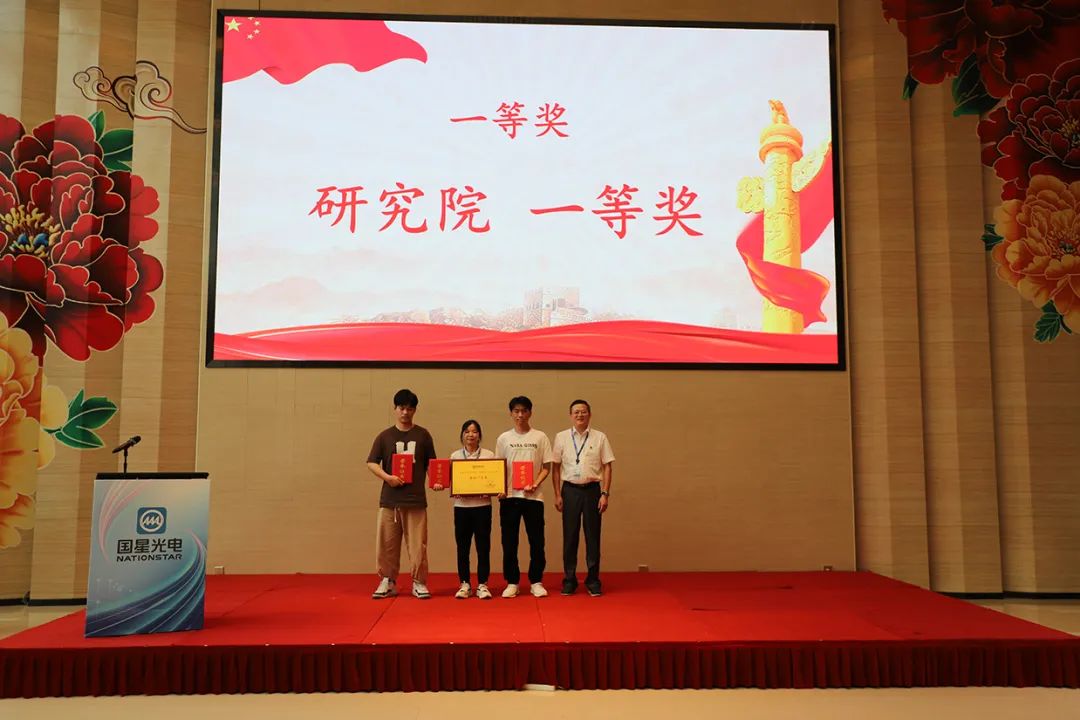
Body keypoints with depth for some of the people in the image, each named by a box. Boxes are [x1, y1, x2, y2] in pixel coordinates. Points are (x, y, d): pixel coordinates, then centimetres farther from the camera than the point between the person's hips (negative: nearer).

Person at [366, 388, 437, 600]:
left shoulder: (422, 435, 6)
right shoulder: (385, 436, 6)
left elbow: (430, 464, 10)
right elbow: (371, 463, 3)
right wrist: (387, 477, -13)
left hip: (416, 499, -1)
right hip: (389, 499, 1)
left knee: (418, 544, 0)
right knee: (387, 543, 5)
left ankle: (419, 583, 11)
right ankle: (387, 581, 18)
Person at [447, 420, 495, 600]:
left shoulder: (489, 455, 4)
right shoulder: (455, 456, 8)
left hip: (482, 505, -1)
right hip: (461, 506, 1)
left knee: (483, 546, 2)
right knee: (462, 547, 6)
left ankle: (482, 585, 11)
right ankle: (464, 584, 16)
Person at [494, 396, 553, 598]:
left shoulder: (540, 437, 4)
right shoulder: (504, 438, 7)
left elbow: (546, 467, 4)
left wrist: (535, 484, -12)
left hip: (533, 496, -1)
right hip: (509, 495, 1)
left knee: (536, 540, 2)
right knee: (509, 541, 4)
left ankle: (536, 582, 14)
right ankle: (512, 582, 15)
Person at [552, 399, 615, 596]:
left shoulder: (600, 438, 2)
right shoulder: (561, 437, 4)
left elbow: (607, 467, 2)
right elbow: (556, 468, 6)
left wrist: (605, 494, -5)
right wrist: (557, 495, 1)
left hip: (592, 489, 0)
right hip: (570, 489, 0)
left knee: (593, 536, 4)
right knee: (569, 536, 5)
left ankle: (593, 580, 15)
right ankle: (569, 579, 16)